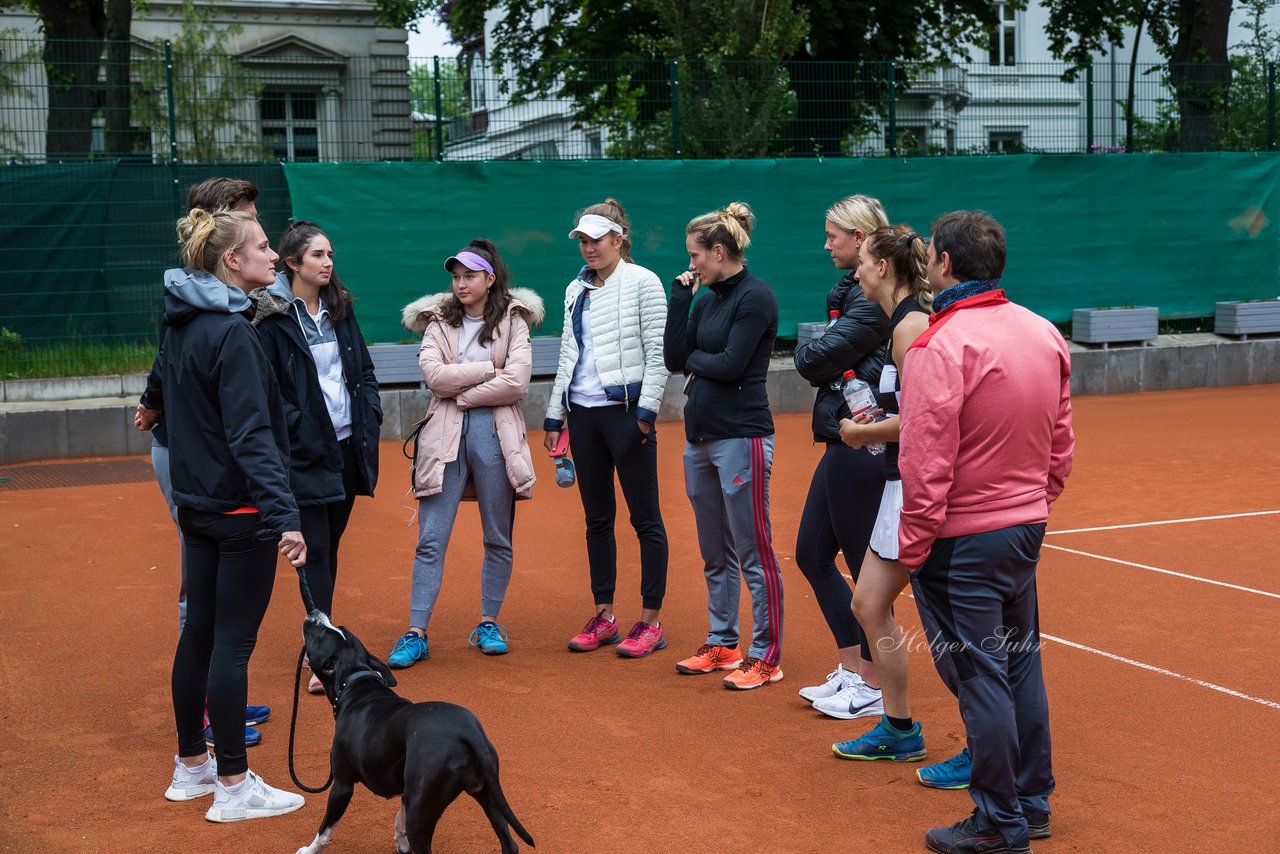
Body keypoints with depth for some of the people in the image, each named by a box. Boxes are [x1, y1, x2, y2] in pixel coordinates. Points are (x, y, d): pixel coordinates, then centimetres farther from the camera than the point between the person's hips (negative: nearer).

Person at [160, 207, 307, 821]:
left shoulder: (181, 325, 8)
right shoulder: (232, 333, -19)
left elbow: (168, 387, 22)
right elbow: (252, 435, -26)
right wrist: (283, 515, -31)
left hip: (196, 504, 9)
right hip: (240, 510, -9)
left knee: (199, 632, 16)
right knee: (233, 642, -2)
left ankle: (191, 765, 28)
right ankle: (233, 788, 6)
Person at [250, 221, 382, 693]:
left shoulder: (339, 308, 10)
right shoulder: (272, 315, -9)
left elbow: (364, 369, 15)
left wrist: (370, 417, 5)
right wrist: (297, 425, -16)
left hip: (349, 445, 6)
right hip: (306, 451, -6)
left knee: (330, 545, 13)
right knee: (315, 550, -5)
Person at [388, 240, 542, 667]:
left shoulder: (512, 320, 4)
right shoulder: (439, 321, 9)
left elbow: (516, 383, -10)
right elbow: (434, 375, -8)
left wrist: (462, 394, -8)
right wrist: (490, 367, -8)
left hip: (495, 433, -1)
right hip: (446, 436, 1)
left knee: (498, 538, 8)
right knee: (431, 539, -3)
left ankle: (489, 624, 21)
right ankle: (416, 633, -1)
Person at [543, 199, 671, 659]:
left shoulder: (643, 283, -4)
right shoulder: (575, 290, 14)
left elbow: (658, 352, -9)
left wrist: (646, 410, -15)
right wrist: (555, 415, 16)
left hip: (626, 410, -7)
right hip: (583, 413, 7)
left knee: (645, 518, -1)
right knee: (597, 518, 10)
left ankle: (651, 622, 5)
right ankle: (604, 617, 18)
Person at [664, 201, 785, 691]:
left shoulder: (755, 297, -10)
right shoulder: (706, 299, 14)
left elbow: (731, 365, -18)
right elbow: (674, 359, 6)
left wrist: (694, 358, 0)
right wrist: (680, 297, 3)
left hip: (741, 437, -9)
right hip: (700, 438, 9)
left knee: (754, 554, -3)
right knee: (715, 555, 15)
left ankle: (766, 657, 4)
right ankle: (722, 645, 26)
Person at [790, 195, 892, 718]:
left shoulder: (875, 298, -17)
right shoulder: (854, 290, 13)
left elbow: (815, 359, -20)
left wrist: (805, 351, 0)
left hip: (859, 445, -10)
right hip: (842, 442, 10)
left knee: (864, 564, 1)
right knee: (812, 554, 16)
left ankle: (873, 688, 15)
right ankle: (851, 669, 26)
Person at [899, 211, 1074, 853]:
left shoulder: (939, 348, -19)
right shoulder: (1045, 335, 3)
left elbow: (926, 467, -20)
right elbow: (1061, 447, 10)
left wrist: (913, 548, -11)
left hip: (962, 541, -7)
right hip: (1027, 531, 8)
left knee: (979, 677, 2)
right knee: (1020, 666, 18)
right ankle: (1033, 802, 30)